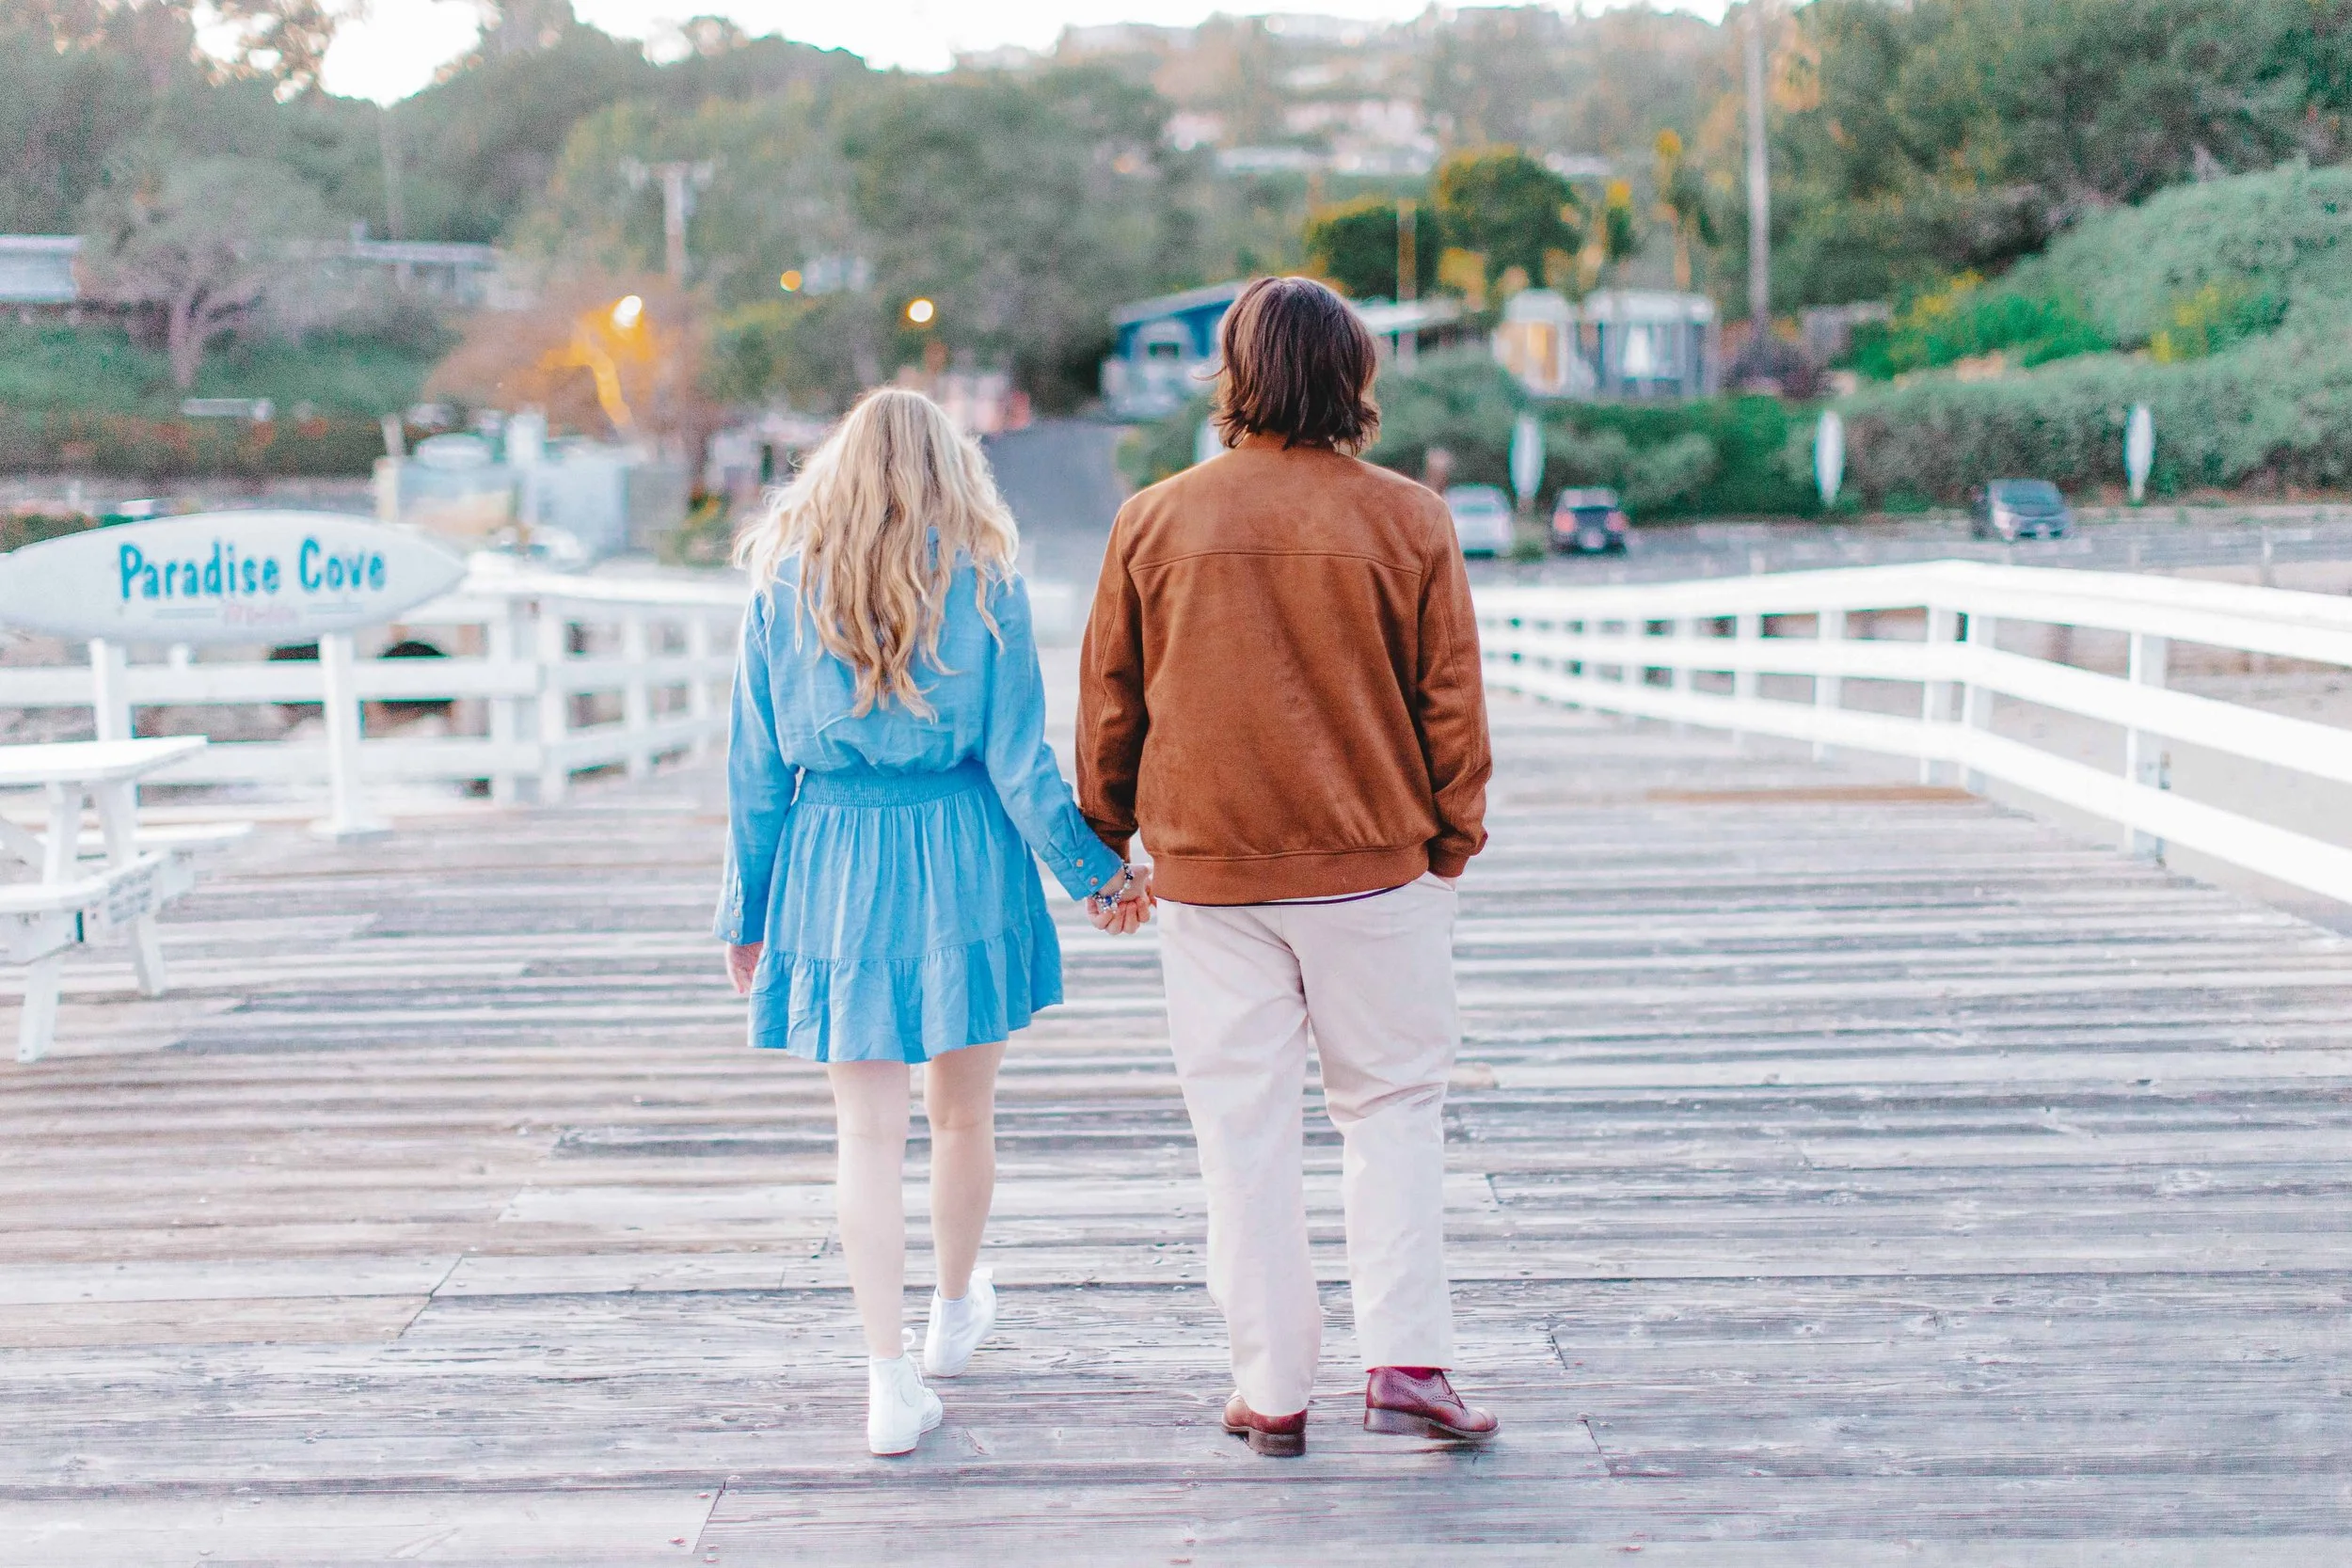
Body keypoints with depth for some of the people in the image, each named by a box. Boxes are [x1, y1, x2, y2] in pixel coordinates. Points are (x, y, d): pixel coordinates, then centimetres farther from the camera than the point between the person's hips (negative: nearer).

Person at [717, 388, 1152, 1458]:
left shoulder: (782, 585, 1)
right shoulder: (983, 583, -3)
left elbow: (757, 766, 3)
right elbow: (1019, 761, -6)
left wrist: (747, 910, 11)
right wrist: (1093, 873, 4)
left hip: (831, 868, 1)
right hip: (961, 860, 0)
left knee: (868, 1130, 4)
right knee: (962, 1111, 18)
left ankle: (890, 1381, 2)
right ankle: (954, 1314, 38)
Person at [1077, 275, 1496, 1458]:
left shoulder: (1155, 520, -1)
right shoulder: (1408, 520, -5)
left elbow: (1107, 703, 5)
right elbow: (1450, 700, -1)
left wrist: (1104, 842, 16)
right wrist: (1452, 841, 12)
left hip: (1206, 867, 1)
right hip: (1374, 866, -1)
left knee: (1244, 1122, 8)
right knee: (1392, 1104, 12)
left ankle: (1271, 1392, 13)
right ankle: (1405, 1361, 3)